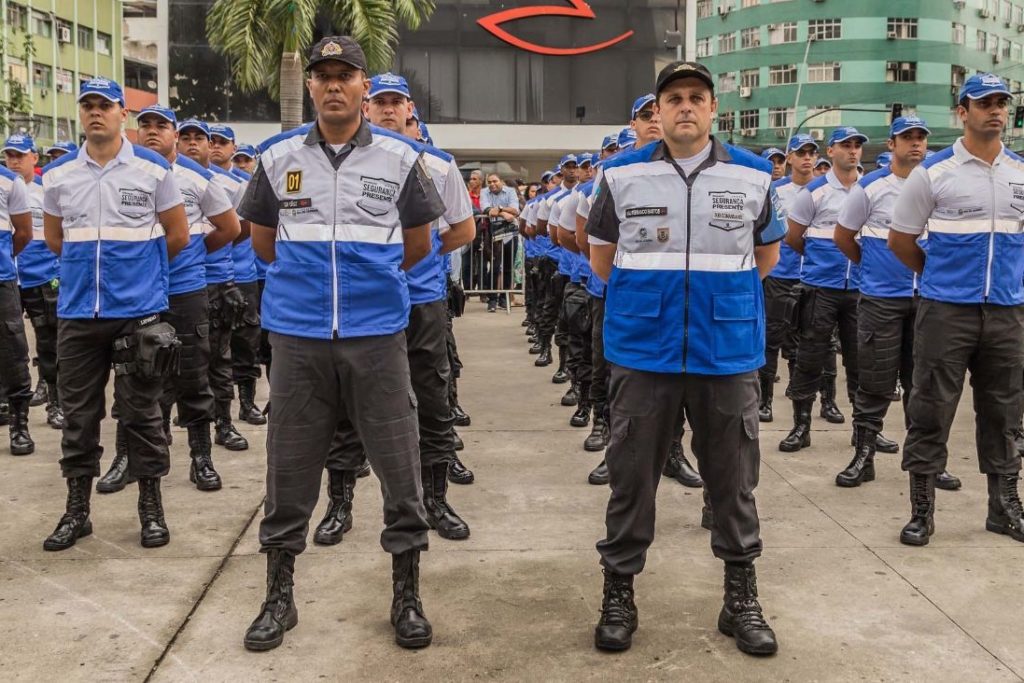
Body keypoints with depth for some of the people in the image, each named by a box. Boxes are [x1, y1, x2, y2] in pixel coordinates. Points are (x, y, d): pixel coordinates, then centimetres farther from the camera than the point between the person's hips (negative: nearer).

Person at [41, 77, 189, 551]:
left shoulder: (153, 169, -1)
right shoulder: (58, 174, 7)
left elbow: (177, 236, 4)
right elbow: (53, 238, 19)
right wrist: (91, 265, 14)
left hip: (138, 311, -3)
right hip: (77, 313, 3)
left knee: (141, 413, 4)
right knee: (78, 414, 9)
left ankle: (151, 507, 16)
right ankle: (76, 510, 21)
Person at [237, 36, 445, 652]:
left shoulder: (401, 157, 1)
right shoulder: (278, 157, 5)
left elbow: (418, 244, 12)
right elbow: (263, 242, 17)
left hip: (377, 335, -1)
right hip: (297, 336, 1)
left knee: (400, 468, 3)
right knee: (290, 471, 8)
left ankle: (407, 596, 20)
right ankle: (280, 596, 25)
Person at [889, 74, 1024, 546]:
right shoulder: (932, 172, -3)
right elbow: (900, 239, 2)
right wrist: (940, 276, 7)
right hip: (946, 310, -4)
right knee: (931, 411, -1)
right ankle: (921, 509, 9)